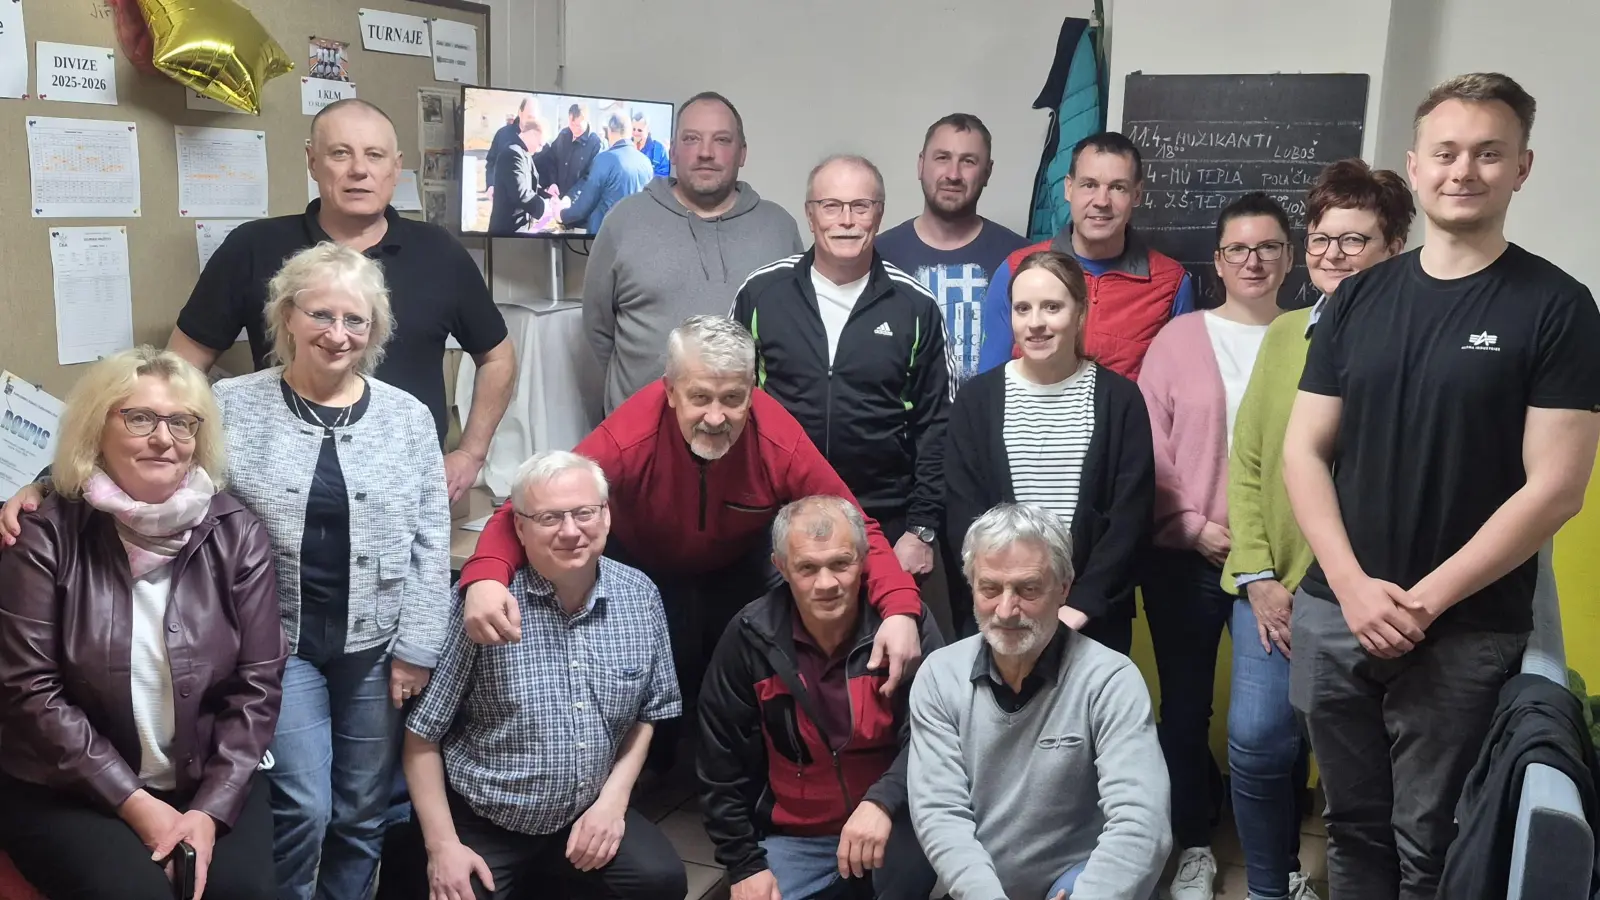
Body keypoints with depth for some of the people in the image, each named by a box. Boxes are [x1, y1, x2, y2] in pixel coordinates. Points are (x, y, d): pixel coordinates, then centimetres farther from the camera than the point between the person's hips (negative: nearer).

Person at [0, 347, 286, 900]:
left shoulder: (236, 534, -2)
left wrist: (212, 808, -12)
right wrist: (134, 803, -13)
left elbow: (258, 682, -2)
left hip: (210, 780, 2)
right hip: (64, 790, -1)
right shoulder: (46, 536, -7)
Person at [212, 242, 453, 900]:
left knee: (364, 814, 11)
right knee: (303, 808, -5)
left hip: (376, 645, 2)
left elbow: (431, 542, 2)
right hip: (276, 641, -2)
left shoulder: (408, 417, 2)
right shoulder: (232, 407, -2)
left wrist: (416, 647, -1)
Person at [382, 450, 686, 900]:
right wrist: (443, 845, -11)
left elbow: (648, 712, 9)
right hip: (482, 824, -2)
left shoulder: (641, 596, -3)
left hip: (591, 813, 3)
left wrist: (613, 800, -3)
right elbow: (423, 733, -9)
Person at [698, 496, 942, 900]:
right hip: (794, 837, 2)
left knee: (912, 861, -31)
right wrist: (745, 864, -3)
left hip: (890, 826, -2)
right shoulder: (750, 636, -8)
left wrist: (882, 801, -35)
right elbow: (723, 765, -1)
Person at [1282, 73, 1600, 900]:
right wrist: (1353, 586, -9)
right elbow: (1304, 451, 4)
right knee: (1352, 827, 16)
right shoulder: (1357, 298, 6)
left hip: (1464, 634, -3)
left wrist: (1426, 601, -14)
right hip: (1334, 612, 3)